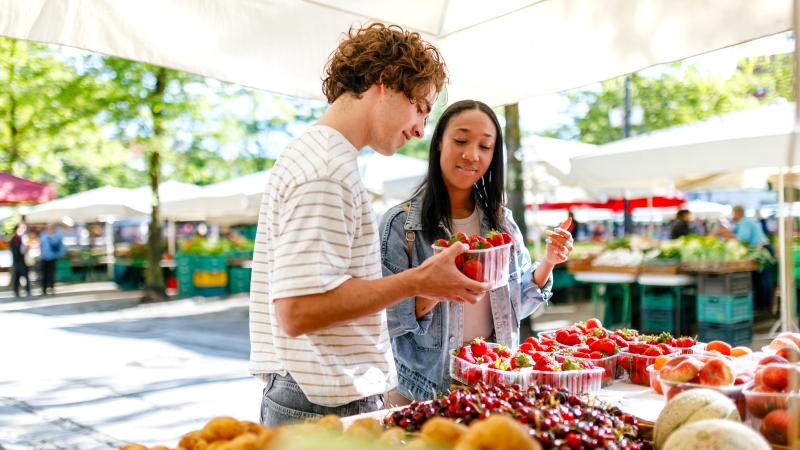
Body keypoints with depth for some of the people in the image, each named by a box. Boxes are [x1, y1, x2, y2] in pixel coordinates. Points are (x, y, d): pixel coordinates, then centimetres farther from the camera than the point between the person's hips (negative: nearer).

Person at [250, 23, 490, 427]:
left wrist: (423, 281, 10)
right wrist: (416, 281, -19)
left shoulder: (317, 153, 13)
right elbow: (298, 311, -26)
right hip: (327, 407, -10)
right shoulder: (327, 170, -19)